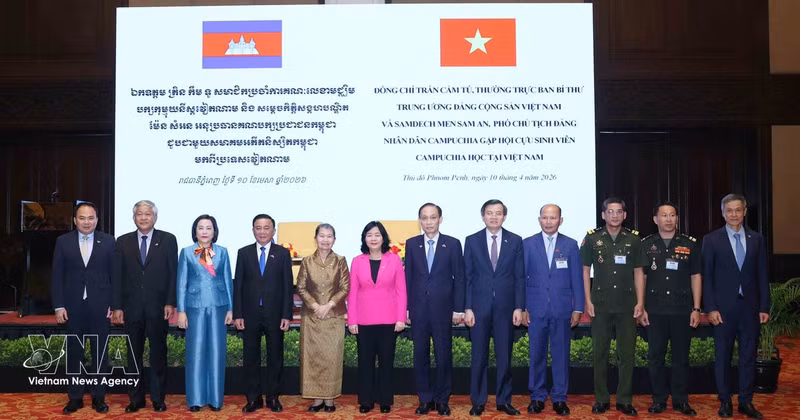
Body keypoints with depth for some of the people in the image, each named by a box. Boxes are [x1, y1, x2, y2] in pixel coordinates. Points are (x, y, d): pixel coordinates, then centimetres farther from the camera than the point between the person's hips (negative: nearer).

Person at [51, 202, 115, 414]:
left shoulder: (108, 241, 1)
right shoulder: (63, 241, 3)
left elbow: (114, 274, 1)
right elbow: (57, 276, 2)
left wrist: (114, 304, -4)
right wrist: (59, 306, -4)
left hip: (100, 306, -1)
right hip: (73, 306, 1)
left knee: (100, 352, 6)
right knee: (74, 352, 8)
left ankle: (98, 396, 16)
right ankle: (75, 397, 18)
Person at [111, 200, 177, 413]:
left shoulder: (168, 240, 2)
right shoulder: (123, 242, 7)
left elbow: (173, 273, -1)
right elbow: (117, 276, 5)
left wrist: (170, 303, -8)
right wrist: (116, 306, -1)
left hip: (158, 307, -2)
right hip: (132, 307, 2)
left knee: (158, 353, 6)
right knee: (134, 355, 8)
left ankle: (158, 398, 15)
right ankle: (136, 399, 17)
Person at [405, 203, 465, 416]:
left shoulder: (453, 244, -1)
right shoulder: (411, 244, 4)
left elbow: (459, 278, -1)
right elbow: (408, 277, 6)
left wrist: (458, 309, -4)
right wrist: (406, 307, 1)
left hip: (443, 309, -2)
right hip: (418, 309, 2)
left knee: (444, 356, 5)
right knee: (420, 355, 7)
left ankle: (442, 400, 17)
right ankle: (425, 399, 18)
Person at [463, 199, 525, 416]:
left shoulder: (515, 241, 3)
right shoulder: (472, 241, 2)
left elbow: (520, 277, 3)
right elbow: (467, 277, 1)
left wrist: (519, 307, -3)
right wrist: (467, 308, -4)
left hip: (505, 307, 0)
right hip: (479, 306, 0)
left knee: (504, 356, 7)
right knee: (479, 356, 6)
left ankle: (504, 400, 18)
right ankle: (478, 401, 16)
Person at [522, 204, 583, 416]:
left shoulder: (571, 245, 5)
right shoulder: (528, 244, 4)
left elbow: (577, 278, 5)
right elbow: (521, 277, 4)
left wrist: (578, 308, 0)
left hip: (562, 309, 0)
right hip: (536, 309, 0)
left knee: (561, 354, 4)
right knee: (537, 354, 5)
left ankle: (559, 398, 14)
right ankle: (537, 397, 16)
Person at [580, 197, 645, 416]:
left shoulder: (633, 239, 4)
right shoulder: (592, 238, 1)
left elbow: (639, 272, 7)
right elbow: (585, 270, 4)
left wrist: (640, 302, -1)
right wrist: (588, 300, -2)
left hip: (627, 306, 1)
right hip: (601, 305, -1)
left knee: (627, 354, 5)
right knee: (600, 353, 6)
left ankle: (625, 400, 15)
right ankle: (601, 399, 17)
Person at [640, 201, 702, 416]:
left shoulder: (690, 244, 3)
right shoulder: (646, 245, 4)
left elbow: (696, 277, 5)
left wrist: (696, 309, 0)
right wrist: (641, 308, 0)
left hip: (682, 310, 0)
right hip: (655, 311, 0)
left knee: (681, 357, 6)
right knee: (655, 357, 5)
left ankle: (681, 400, 18)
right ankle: (659, 399, 16)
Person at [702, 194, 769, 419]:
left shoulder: (757, 239, 7)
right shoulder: (711, 240, 0)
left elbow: (762, 275, 7)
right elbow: (706, 277, -2)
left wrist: (764, 307, 2)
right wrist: (710, 308, -8)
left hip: (750, 308, 2)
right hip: (723, 308, -2)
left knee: (748, 356, 7)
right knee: (722, 357, 6)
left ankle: (746, 401, 18)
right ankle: (725, 401, 18)